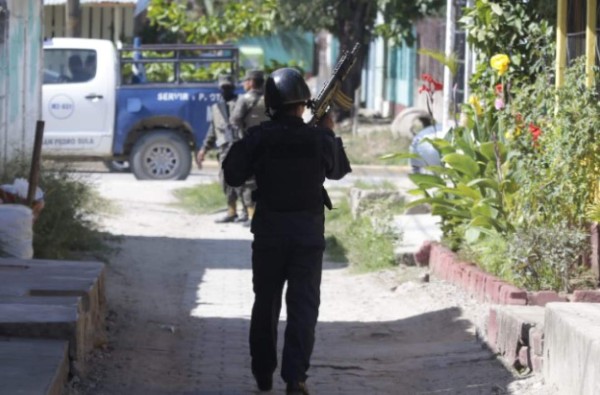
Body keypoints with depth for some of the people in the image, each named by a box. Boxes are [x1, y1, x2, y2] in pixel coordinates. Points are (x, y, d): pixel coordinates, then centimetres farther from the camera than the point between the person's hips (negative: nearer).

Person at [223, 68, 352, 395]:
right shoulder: (319, 138, -6)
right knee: (303, 306, 1)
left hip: (269, 230, 1)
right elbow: (338, 170, 13)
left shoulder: (259, 137, -9)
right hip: (308, 232, -1)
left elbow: (233, 175, -4)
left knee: (266, 302, 15)